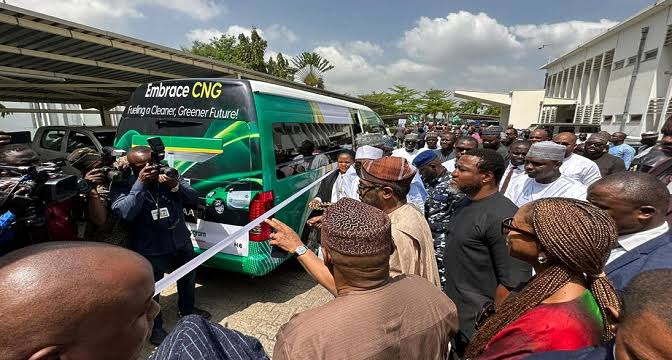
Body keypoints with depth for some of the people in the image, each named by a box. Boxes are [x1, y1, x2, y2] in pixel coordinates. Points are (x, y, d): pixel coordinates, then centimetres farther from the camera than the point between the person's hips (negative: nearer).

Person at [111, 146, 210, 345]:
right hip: (150, 250, -4)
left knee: (188, 278, 24)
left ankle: (187, 310, 52)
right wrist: (140, 183, -30)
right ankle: (155, 328, 40)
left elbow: (193, 198, -6)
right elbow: (125, 213, -26)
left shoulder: (169, 175, -3)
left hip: (182, 242, 4)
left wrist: (175, 186, -24)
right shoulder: (123, 185, -11)